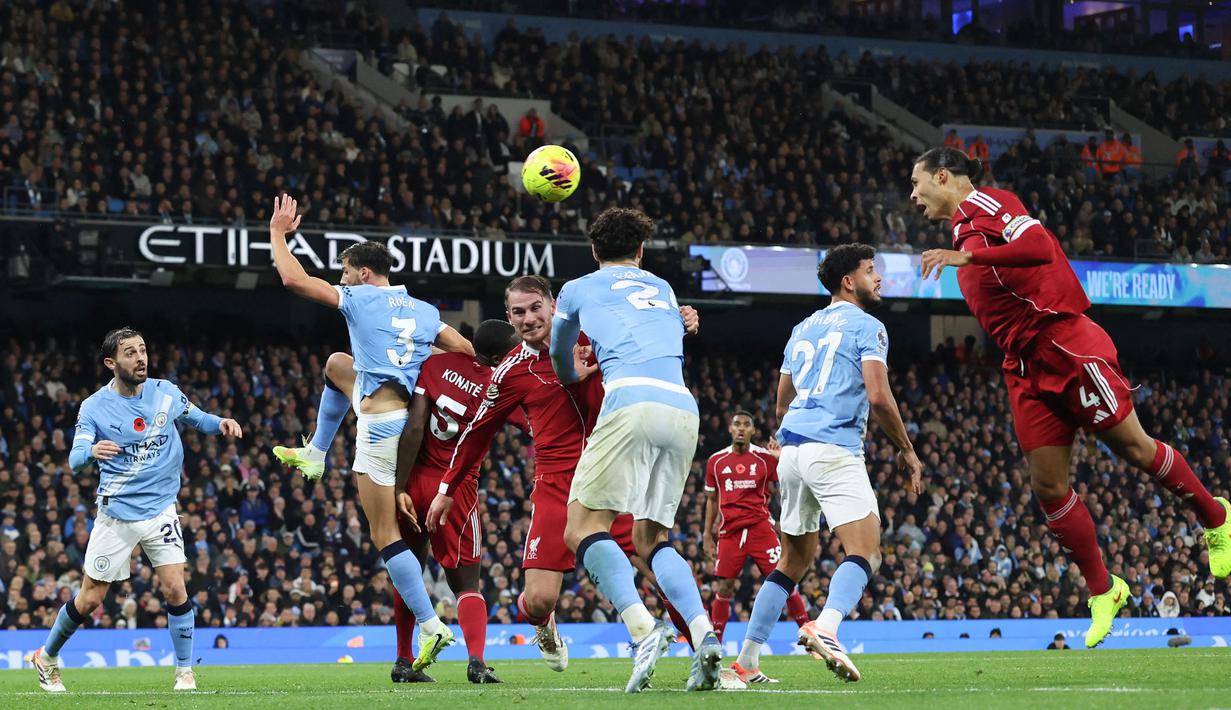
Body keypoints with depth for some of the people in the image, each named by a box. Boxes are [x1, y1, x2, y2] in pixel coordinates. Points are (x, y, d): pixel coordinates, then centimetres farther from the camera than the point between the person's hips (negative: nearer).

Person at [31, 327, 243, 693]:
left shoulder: (165, 392, -1)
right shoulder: (94, 407, -8)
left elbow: (195, 417, 16)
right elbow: (75, 459, -17)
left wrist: (219, 423, -6)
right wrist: (91, 451, -41)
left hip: (161, 510, 2)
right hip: (116, 515, -2)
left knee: (175, 589, -12)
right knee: (89, 599, 4)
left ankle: (185, 672, 3)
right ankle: (47, 657, 28)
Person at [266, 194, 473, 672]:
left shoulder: (362, 298, -4)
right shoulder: (424, 311, 13)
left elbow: (293, 278, -7)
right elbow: (470, 353, 12)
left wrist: (278, 231, 8)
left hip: (381, 427, -8)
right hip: (412, 414, 8)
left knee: (386, 536, -5)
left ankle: (431, 627, -13)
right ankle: (315, 456, 42)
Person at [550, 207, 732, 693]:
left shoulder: (577, 290, 21)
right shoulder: (663, 289, 30)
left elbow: (560, 361, 38)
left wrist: (575, 377, 61)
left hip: (632, 401, -5)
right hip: (684, 408, 5)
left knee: (584, 528, -5)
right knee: (651, 539, 14)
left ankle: (643, 628, -27)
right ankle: (704, 635, -8)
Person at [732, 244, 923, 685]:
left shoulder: (803, 329, 23)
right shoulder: (866, 327, 1)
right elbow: (879, 399, -10)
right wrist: (907, 451, 1)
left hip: (791, 450, 8)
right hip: (834, 449, -7)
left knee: (795, 559, 17)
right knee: (864, 553, -13)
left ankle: (746, 660, 13)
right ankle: (825, 628, -40)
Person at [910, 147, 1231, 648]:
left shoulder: (985, 203, -4)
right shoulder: (963, 234, 22)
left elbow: (1040, 246, -21)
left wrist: (966, 257, -25)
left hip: (1064, 344, -8)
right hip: (1025, 369, 8)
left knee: (1133, 447, -2)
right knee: (1048, 486, 1)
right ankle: (1101, 590, 10)